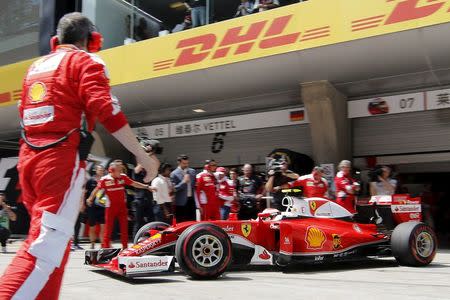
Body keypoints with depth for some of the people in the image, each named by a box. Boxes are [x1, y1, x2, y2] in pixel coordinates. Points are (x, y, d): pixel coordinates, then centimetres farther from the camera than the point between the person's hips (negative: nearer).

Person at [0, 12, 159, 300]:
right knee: (46, 246, -12)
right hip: (62, 158, -8)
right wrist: (143, 156, -11)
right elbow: (108, 112, -13)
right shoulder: (85, 61, 1)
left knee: (54, 239, 16)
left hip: (28, 157, 8)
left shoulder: (36, 66, 22)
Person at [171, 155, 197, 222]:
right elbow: (173, 189, -13)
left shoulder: (192, 171, 8)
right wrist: (184, 182, -22)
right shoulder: (174, 174, -8)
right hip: (181, 202, -5)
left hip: (191, 200, 5)